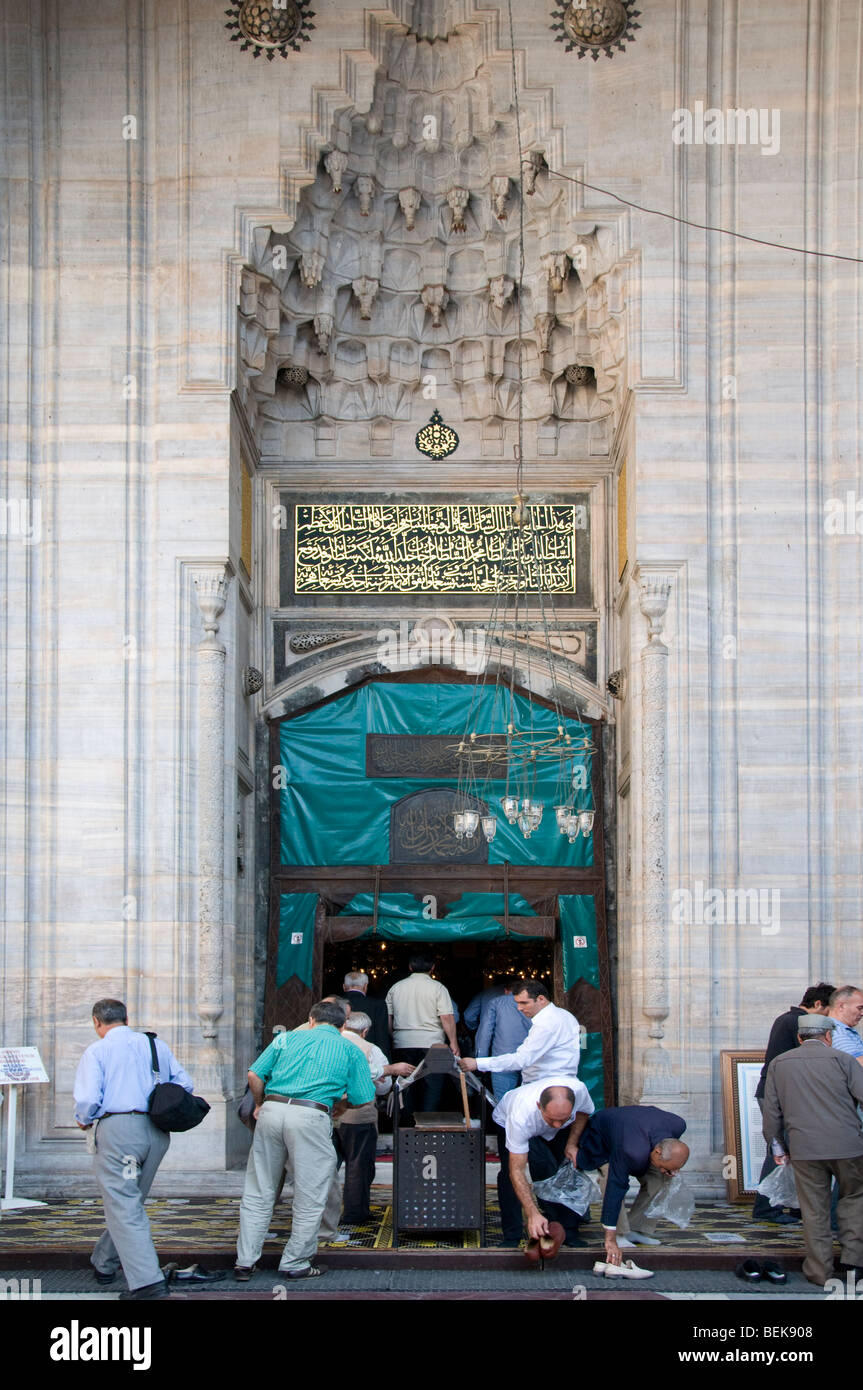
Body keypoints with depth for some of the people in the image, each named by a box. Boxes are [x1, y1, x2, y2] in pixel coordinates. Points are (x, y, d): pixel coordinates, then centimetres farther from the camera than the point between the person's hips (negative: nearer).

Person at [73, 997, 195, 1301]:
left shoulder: (97, 1051, -1)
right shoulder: (156, 1045, 14)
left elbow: (88, 1099, -11)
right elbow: (184, 1084, 10)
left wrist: (83, 1120, 9)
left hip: (117, 1129, -6)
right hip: (157, 1133, 6)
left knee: (124, 1207, -6)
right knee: (129, 1201, 20)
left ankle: (147, 1281, -16)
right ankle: (104, 1263, 36)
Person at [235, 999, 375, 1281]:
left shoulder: (286, 1039, 20)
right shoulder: (350, 1051, 15)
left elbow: (254, 1075, 11)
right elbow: (362, 1098, 9)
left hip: (272, 1110, 3)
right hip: (311, 1117, -3)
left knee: (258, 1193, 12)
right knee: (309, 1199, 9)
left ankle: (245, 1262, 15)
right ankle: (294, 1263, 14)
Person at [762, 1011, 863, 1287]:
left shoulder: (778, 1064, 9)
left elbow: (771, 1111, 11)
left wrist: (777, 1146, 19)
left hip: (804, 1150, 2)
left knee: (814, 1211, 8)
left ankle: (820, 1271, 11)